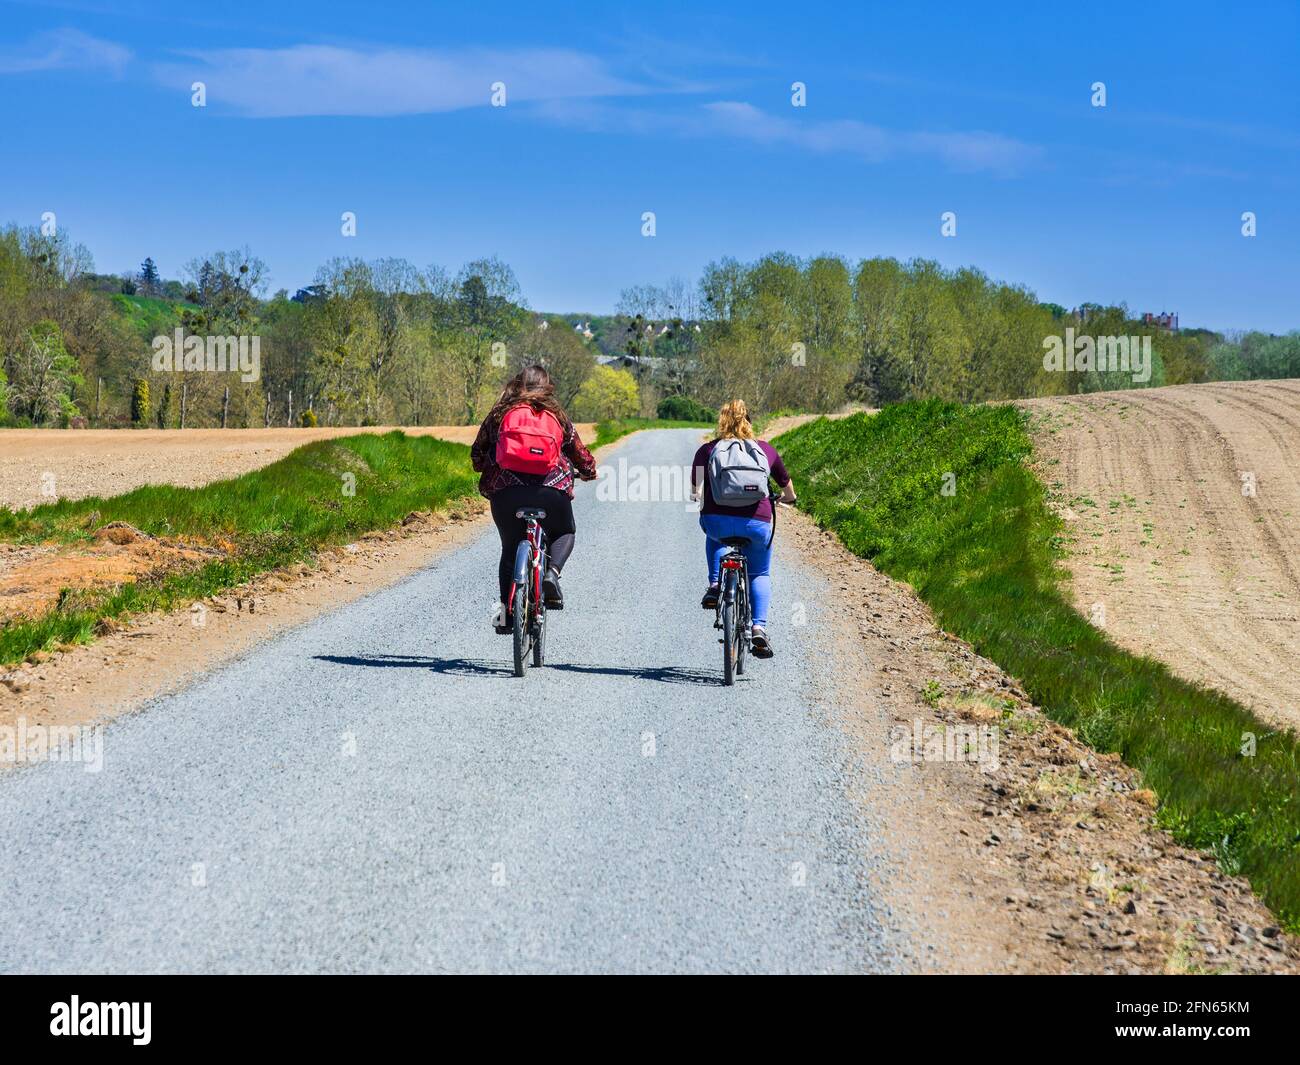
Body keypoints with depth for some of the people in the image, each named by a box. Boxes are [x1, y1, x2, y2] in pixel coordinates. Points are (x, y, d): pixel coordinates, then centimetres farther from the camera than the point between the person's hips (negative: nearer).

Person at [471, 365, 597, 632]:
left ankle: (506, 608, 11)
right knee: (564, 533, 26)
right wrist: (588, 471, 43)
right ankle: (552, 572, -2)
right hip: (551, 489, -1)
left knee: (510, 547, 20)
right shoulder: (557, 417, 13)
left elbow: (477, 454, 16)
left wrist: (486, 470, 37)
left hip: (505, 490, 1)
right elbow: (580, 454, 22)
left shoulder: (500, 413, 12)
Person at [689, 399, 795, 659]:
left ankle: (715, 584, 20)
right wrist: (787, 498, 47)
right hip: (757, 522, 0)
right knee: (760, 575, 24)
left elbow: (696, 493, 5)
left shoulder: (707, 450, 12)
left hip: (717, 521, 0)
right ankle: (759, 627, 5)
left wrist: (698, 497, 28)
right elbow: (789, 492, 24)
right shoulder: (765, 449, 16)